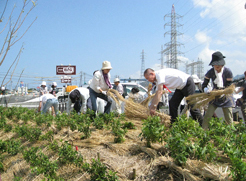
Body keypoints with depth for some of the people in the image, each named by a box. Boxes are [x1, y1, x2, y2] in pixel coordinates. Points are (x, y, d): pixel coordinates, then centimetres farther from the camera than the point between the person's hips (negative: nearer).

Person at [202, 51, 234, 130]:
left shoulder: (228, 72, -16)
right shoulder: (210, 72, -10)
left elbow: (229, 87, -11)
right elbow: (204, 85, -3)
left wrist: (222, 93, -29)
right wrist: (205, 89, -27)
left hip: (226, 97, -2)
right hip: (214, 96, 2)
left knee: (229, 119, -2)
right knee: (208, 115, -7)